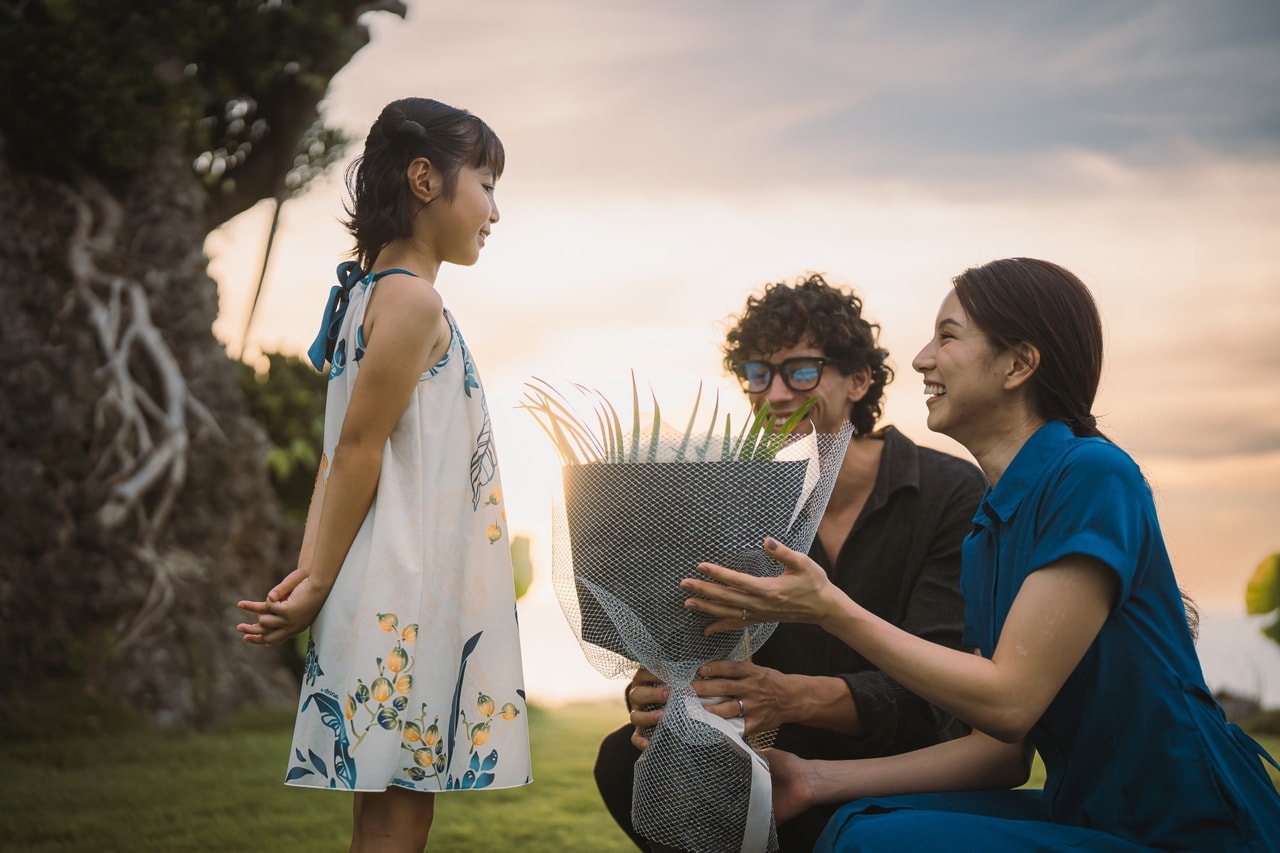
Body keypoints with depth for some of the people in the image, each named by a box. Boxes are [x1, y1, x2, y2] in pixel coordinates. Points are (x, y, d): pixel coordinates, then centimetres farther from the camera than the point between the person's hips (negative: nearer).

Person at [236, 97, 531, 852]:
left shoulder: (374, 292, 18)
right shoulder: (414, 299, -12)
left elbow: (345, 452, 11)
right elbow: (357, 450, -15)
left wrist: (312, 571, 2)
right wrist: (319, 585, -10)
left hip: (404, 601, 10)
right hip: (405, 600, -10)